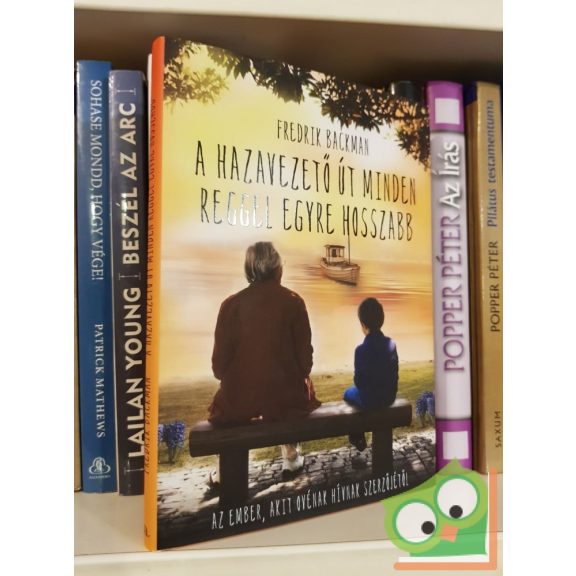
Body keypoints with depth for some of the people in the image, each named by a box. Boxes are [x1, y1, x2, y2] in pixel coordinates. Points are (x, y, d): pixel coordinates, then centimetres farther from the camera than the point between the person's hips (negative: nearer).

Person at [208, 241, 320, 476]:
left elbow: (219, 362, -3)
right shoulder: (293, 301, -6)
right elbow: (305, 354, -3)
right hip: (285, 398, 0)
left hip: (238, 400, 0)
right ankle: (291, 457, 42)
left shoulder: (232, 304, -7)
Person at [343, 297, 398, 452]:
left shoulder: (361, 349, -24)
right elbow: (394, 373, 2)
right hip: (390, 396, 5)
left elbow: (359, 381, -16)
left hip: (370, 399, -5)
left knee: (348, 393, 26)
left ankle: (357, 438, 34)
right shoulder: (391, 344, -8)